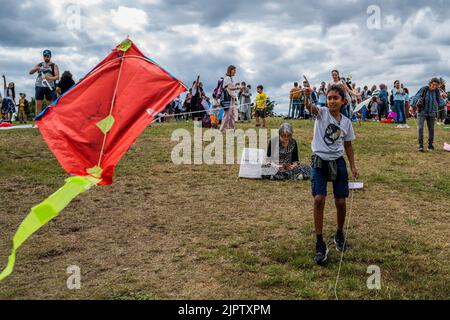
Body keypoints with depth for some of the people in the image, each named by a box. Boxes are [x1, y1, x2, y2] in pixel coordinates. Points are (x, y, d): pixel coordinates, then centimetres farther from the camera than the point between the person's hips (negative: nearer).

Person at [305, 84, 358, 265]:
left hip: (338, 162, 3)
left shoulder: (346, 122, 5)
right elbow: (311, 108, -28)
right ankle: (320, 244, -5)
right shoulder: (321, 113, -4)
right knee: (319, 199, -15)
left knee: (340, 202, 3)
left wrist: (353, 166, 10)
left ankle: (340, 235, 32)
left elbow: (348, 145, 16)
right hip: (319, 161, -3)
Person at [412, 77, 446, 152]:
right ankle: (420, 145, -14)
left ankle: (430, 145, 20)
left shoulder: (436, 91, -1)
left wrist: (443, 104, -11)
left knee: (431, 129, 8)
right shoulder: (423, 89, -12)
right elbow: (416, 97, -14)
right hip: (422, 112, -4)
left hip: (432, 113, 4)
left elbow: (439, 100, 7)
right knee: (421, 127, -15)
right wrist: (414, 106, -24)